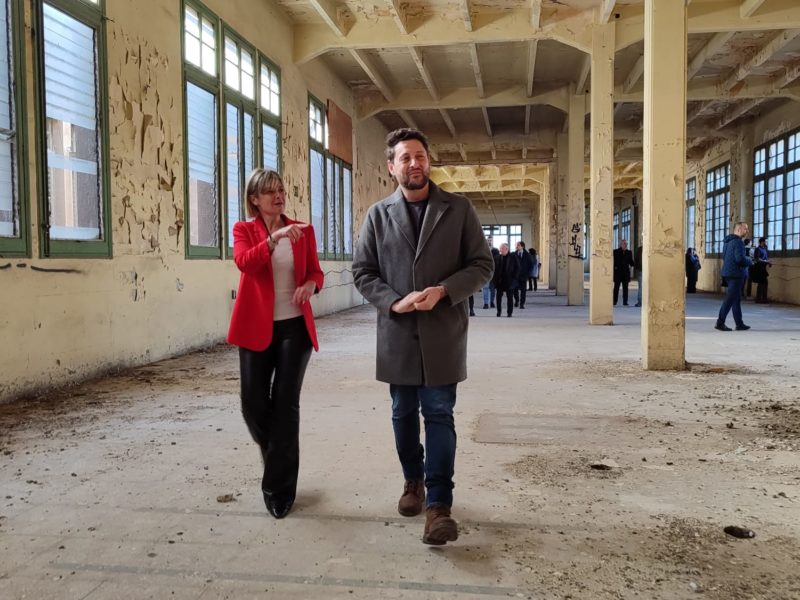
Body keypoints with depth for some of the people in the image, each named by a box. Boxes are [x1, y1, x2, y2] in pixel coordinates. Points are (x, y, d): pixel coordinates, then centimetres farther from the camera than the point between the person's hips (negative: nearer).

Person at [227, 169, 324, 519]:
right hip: (257, 327, 0)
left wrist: (310, 285, -12)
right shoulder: (244, 229, 2)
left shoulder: (302, 230, 8)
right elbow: (245, 262, -18)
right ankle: (275, 460, 34)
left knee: (286, 405, -1)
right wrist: (275, 237, -32)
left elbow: (315, 271, 11)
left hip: (295, 326, 1)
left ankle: (280, 488, 10)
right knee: (253, 404, 3)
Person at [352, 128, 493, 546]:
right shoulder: (378, 214, 4)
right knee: (404, 414, 14)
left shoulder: (459, 209, 1)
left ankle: (439, 504, 3)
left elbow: (481, 264, 0)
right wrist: (394, 301, -13)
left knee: (439, 415, -3)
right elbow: (362, 271, 4)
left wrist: (443, 291, -16)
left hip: (443, 332, -2)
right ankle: (413, 481, 35)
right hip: (397, 332, 2)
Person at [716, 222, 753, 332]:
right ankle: (720, 322, -6)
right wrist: (749, 261, -4)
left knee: (736, 299, 13)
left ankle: (739, 324, 17)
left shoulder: (727, 241, 14)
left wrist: (746, 259, 16)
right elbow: (740, 259, -25)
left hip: (728, 273, 10)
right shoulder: (738, 242, -16)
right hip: (736, 274, -10)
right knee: (730, 299, -6)